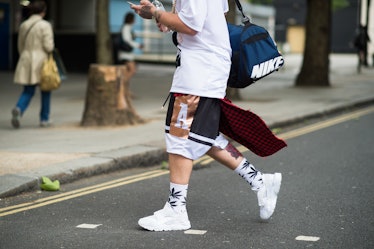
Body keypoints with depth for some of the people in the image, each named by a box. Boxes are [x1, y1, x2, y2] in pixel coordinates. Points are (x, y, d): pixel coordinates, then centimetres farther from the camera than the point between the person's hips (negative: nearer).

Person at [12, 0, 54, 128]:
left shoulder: (23, 25, 7)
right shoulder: (45, 25, -11)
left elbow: (20, 46, 13)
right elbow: (48, 46, -16)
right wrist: (51, 47, 7)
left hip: (26, 61, 4)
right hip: (41, 61, -4)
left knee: (28, 91, 8)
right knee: (45, 91, 11)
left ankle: (18, 109, -20)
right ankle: (44, 119, 15)